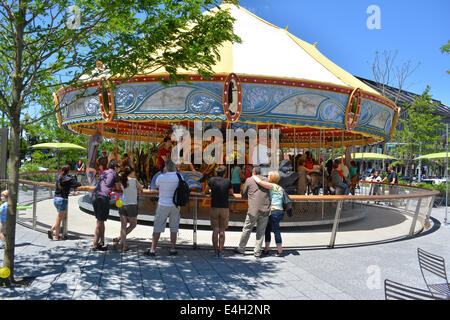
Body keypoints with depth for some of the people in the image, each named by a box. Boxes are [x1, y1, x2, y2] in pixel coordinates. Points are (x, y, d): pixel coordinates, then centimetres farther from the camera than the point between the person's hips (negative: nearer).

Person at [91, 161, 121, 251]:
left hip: (94, 196, 8)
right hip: (103, 197, -7)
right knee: (100, 221, -5)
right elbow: (118, 188, 9)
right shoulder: (114, 173, 6)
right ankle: (95, 245, -5)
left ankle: (102, 241, 20)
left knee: (100, 220, 15)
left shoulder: (104, 172, 24)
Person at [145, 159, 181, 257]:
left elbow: (156, 185, 9)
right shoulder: (179, 177, -8)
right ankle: (172, 249, 16)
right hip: (175, 206, 2)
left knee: (157, 228, 5)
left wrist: (164, 173, 10)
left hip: (163, 206, -1)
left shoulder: (161, 177, -13)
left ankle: (152, 250, 6)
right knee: (174, 228, 12)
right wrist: (175, 172, 15)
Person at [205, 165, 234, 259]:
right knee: (222, 231, 7)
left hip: (214, 208, 0)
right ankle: (220, 252, 7)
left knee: (215, 230, 5)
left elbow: (206, 191, 13)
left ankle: (216, 252, 3)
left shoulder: (212, 180, -1)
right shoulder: (228, 181, -1)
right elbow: (231, 193, 14)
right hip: (225, 208, 0)